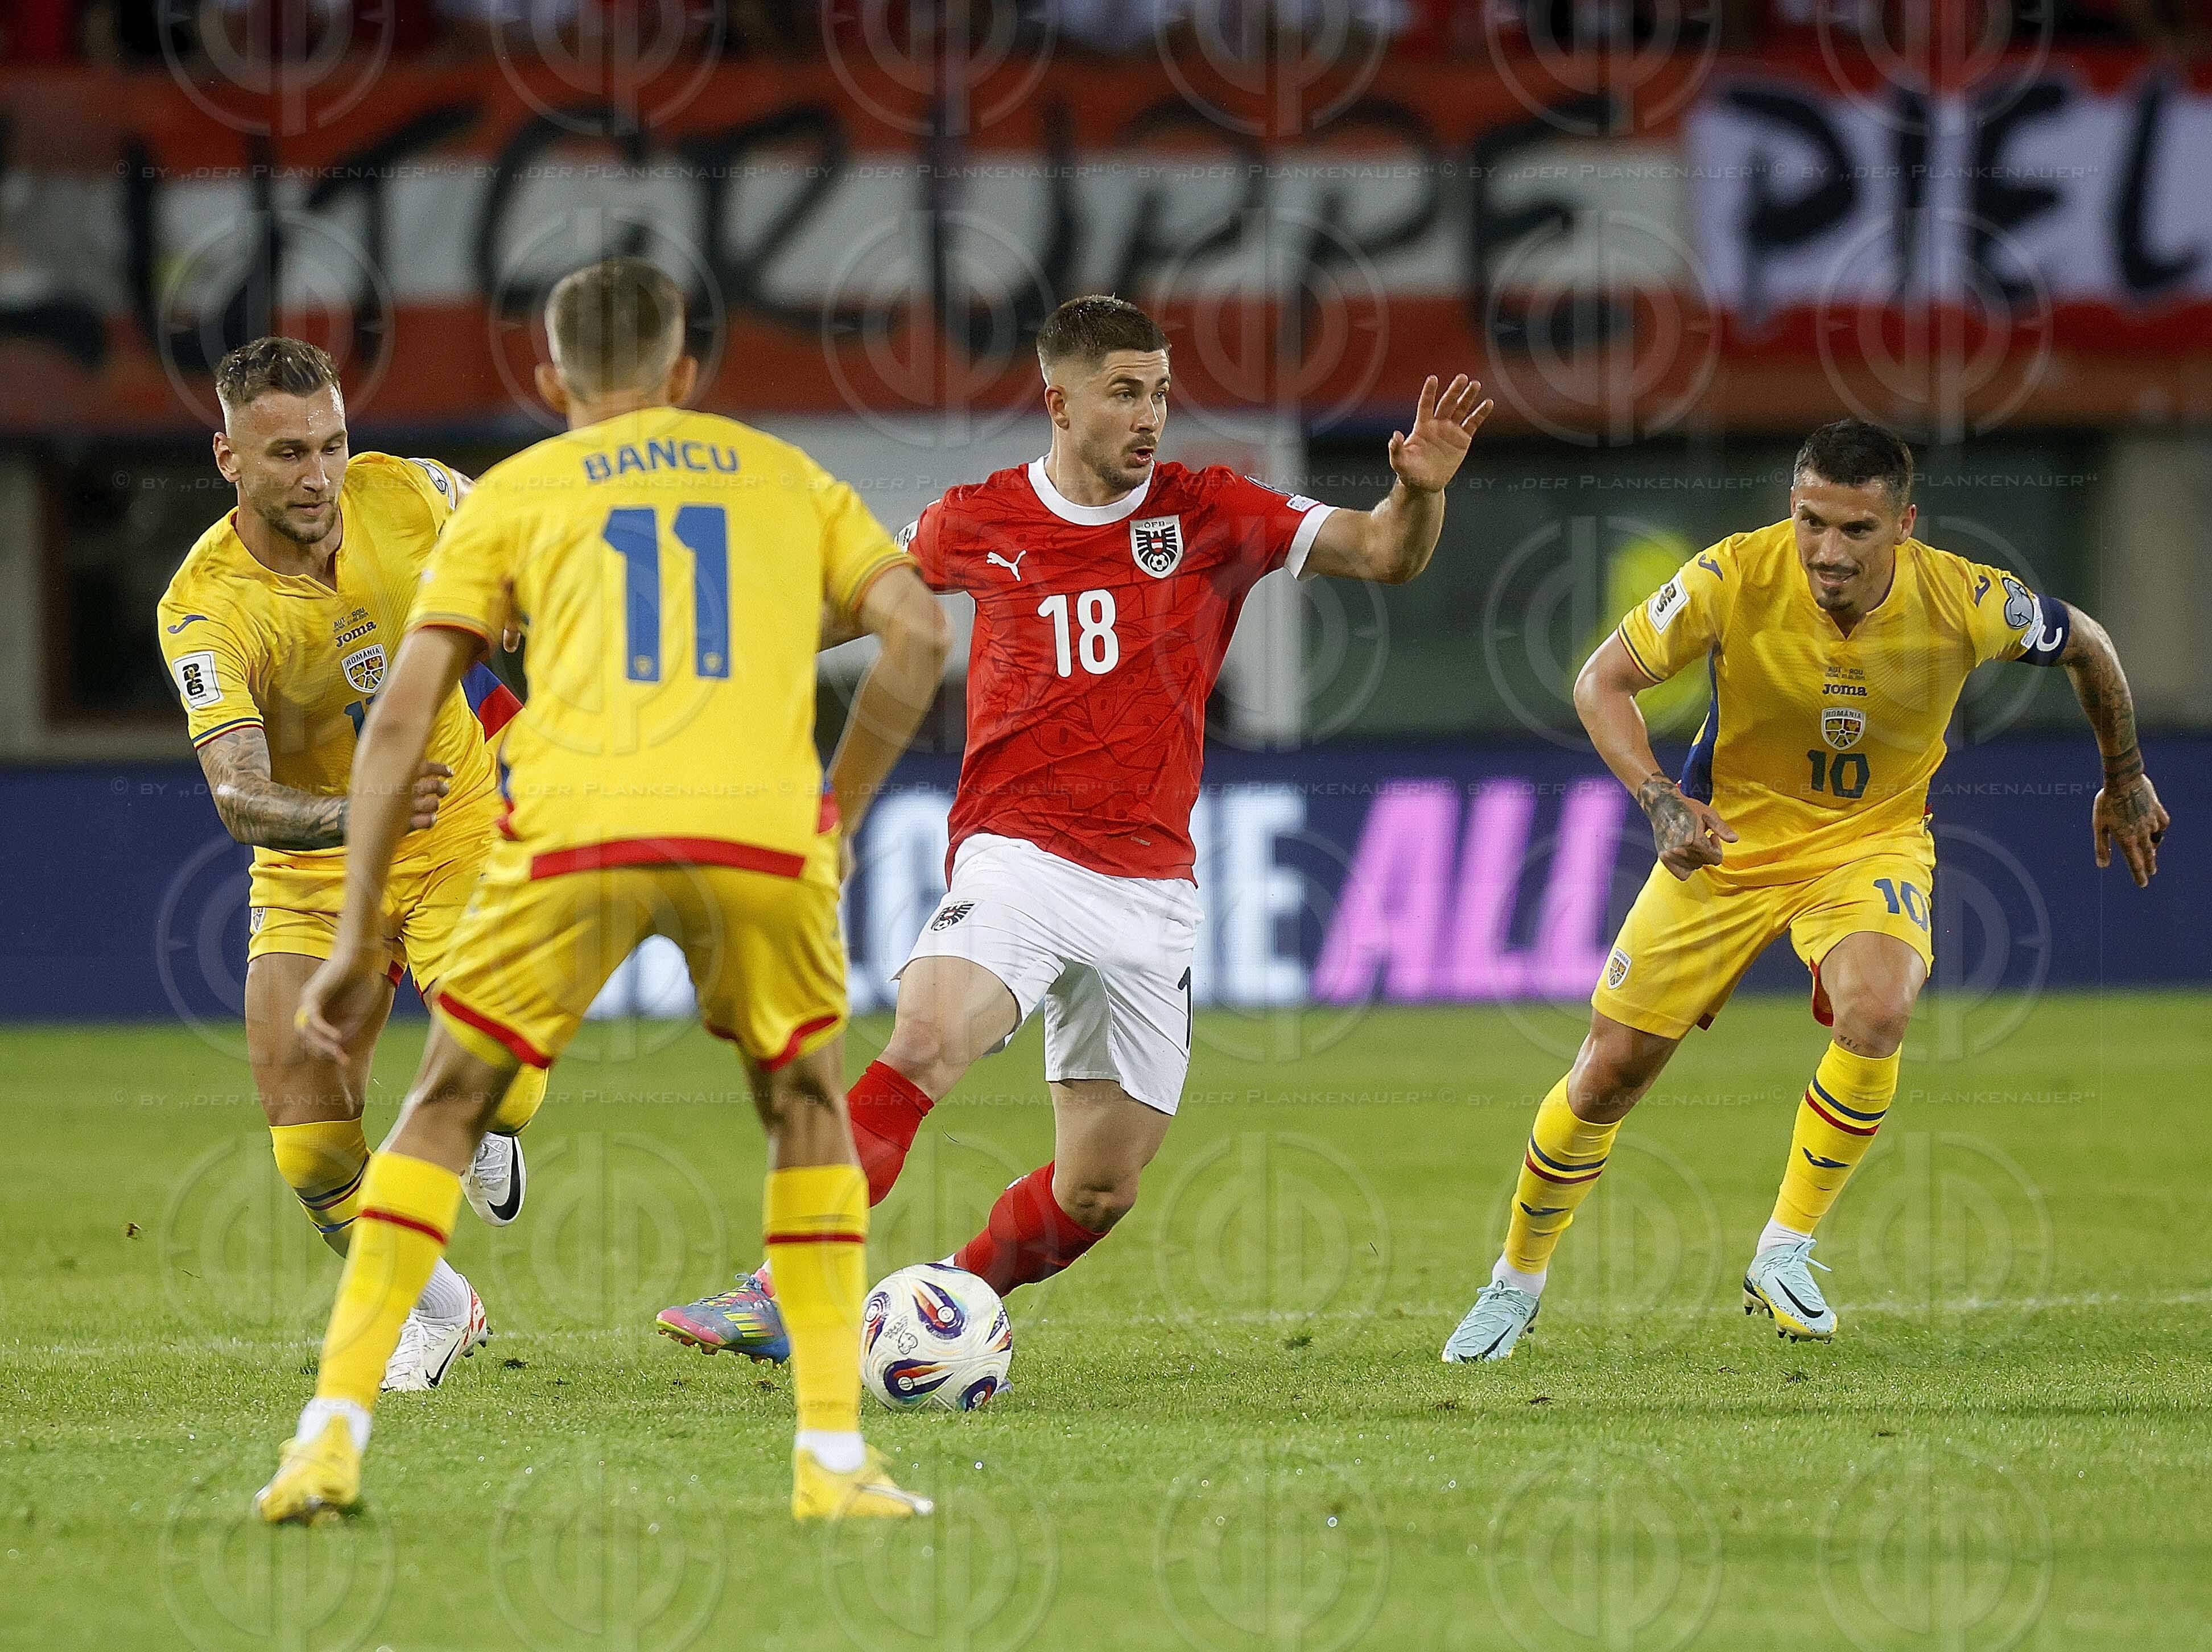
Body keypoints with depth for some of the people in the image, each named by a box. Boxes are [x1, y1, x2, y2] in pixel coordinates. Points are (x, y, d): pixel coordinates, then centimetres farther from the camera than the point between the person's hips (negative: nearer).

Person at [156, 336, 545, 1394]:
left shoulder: (406, 496, -17)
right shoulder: (205, 609, -26)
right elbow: (237, 794, -39)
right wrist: (349, 816, -56)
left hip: (456, 836, 1)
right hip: (311, 871, -1)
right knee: (309, 1142, -11)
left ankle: (476, 1135, 21)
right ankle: (438, 1309, 17)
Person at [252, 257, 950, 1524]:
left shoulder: (514, 493, 21)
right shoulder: (785, 476, 26)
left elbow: (404, 716, 13)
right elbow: (919, 628, 12)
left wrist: (360, 940, 15)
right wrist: (839, 815, 20)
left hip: (579, 826, -1)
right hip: (762, 825, 1)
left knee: (448, 1112, 16)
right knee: (809, 1111, 22)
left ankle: (334, 1433, 6)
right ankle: (835, 1458, 13)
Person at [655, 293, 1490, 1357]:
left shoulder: (1210, 513, 3)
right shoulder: (977, 523, 4)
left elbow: (1384, 555, -4)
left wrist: (1418, 491, -24)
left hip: (1151, 889, 2)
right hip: (1018, 859, -2)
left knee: (1100, 1191, 2)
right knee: (925, 1041, -31)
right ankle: (777, 1297, -30)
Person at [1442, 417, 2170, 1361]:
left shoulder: (1965, 602, -23)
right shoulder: (1733, 578, -25)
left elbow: (2086, 647, -1)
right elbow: (1603, 681, -14)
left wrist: (2125, 779, 12)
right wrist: (1660, 801, -29)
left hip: (1872, 841, 0)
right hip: (1726, 840, 0)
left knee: (1878, 1011, -32)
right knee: (1611, 1071, 1)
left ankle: (1784, 1252, -12)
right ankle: (1518, 1281, 27)